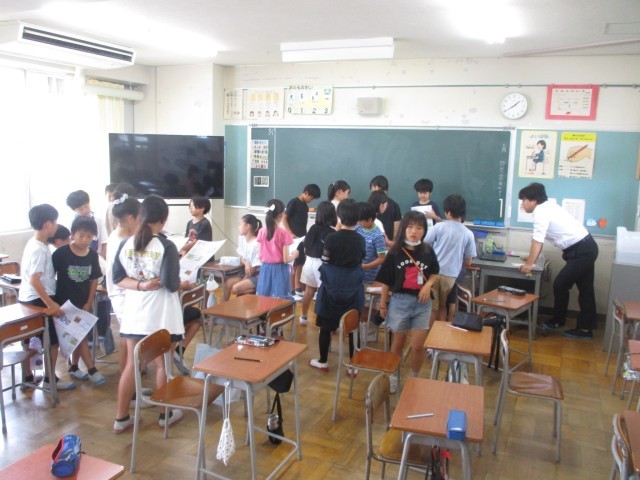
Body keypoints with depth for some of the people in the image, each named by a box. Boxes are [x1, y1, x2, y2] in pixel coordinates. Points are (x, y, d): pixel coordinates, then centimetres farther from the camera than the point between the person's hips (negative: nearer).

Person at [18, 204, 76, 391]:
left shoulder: (32, 243, 8)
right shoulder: (40, 249, -22)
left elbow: (23, 267, 21)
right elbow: (34, 280, -26)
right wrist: (51, 304, -26)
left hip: (26, 298, 10)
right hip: (38, 300, -10)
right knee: (53, 341, 2)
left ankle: (27, 377, 28)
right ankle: (50, 379, 11)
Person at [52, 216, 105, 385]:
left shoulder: (92, 255, -4)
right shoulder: (61, 253, -16)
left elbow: (94, 280, 3)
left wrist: (88, 303, 1)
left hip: (84, 302, 5)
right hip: (65, 302, -5)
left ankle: (74, 368, 30)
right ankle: (91, 369, 5)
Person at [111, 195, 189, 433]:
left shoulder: (125, 244, 0)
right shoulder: (166, 246, -15)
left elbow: (118, 278, 0)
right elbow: (171, 284, -17)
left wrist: (140, 285, -8)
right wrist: (183, 284, 3)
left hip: (133, 314, 4)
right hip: (160, 315, -4)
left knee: (131, 364, 14)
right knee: (162, 364, 10)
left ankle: (121, 418, 22)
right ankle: (165, 415, 25)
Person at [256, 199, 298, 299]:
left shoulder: (262, 232, -1)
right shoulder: (284, 233, -12)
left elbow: (260, 257, 3)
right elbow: (286, 260, -12)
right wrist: (294, 254, 7)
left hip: (265, 270, 4)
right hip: (279, 270, -4)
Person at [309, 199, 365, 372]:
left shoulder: (331, 237, -13)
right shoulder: (360, 240, -3)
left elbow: (325, 263, -6)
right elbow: (360, 263, 7)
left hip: (332, 288, -2)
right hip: (352, 289, 3)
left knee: (326, 326, 12)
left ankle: (323, 361, 24)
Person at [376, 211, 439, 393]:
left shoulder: (428, 251, -2)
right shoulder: (395, 252, -7)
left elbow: (434, 273, 11)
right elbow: (386, 281, -2)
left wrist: (428, 285, -9)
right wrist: (383, 305, 1)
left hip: (422, 303, 1)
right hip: (399, 301, -1)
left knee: (418, 346, 2)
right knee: (398, 342, 14)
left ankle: (414, 378, 25)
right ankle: (393, 376, 33)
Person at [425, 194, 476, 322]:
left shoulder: (439, 226, -7)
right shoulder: (468, 234, 0)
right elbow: (468, 262, 4)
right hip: (451, 276, 3)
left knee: (432, 308, 8)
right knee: (442, 306, 21)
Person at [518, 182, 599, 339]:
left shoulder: (541, 212, -16)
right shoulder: (547, 207, 12)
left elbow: (537, 241, -18)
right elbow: (540, 240, 17)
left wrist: (529, 264, -12)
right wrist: (532, 258, 20)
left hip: (581, 251, -10)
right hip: (587, 247, 10)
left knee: (560, 285, 1)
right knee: (585, 289, 12)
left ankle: (558, 321, 19)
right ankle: (585, 329, 19)